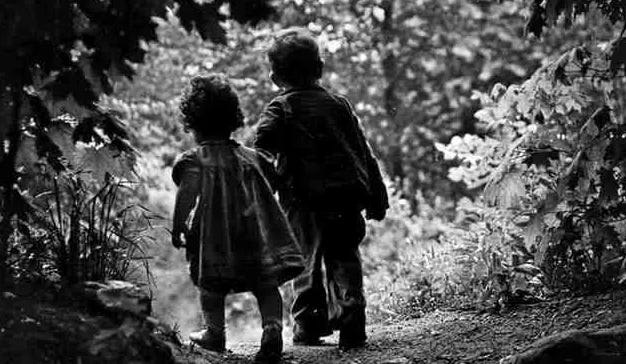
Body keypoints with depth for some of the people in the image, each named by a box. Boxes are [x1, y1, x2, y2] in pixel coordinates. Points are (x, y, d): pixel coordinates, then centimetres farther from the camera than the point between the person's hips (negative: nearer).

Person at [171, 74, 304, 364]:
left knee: (211, 284, 14)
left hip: (214, 236, -3)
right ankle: (273, 330, -18)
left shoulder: (194, 160, 1)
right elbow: (269, 192, 17)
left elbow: (187, 193, -15)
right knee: (265, 284, 1)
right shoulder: (251, 157, 15)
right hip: (257, 236, 3)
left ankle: (215, 333, 20)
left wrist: (177, 228, -12)